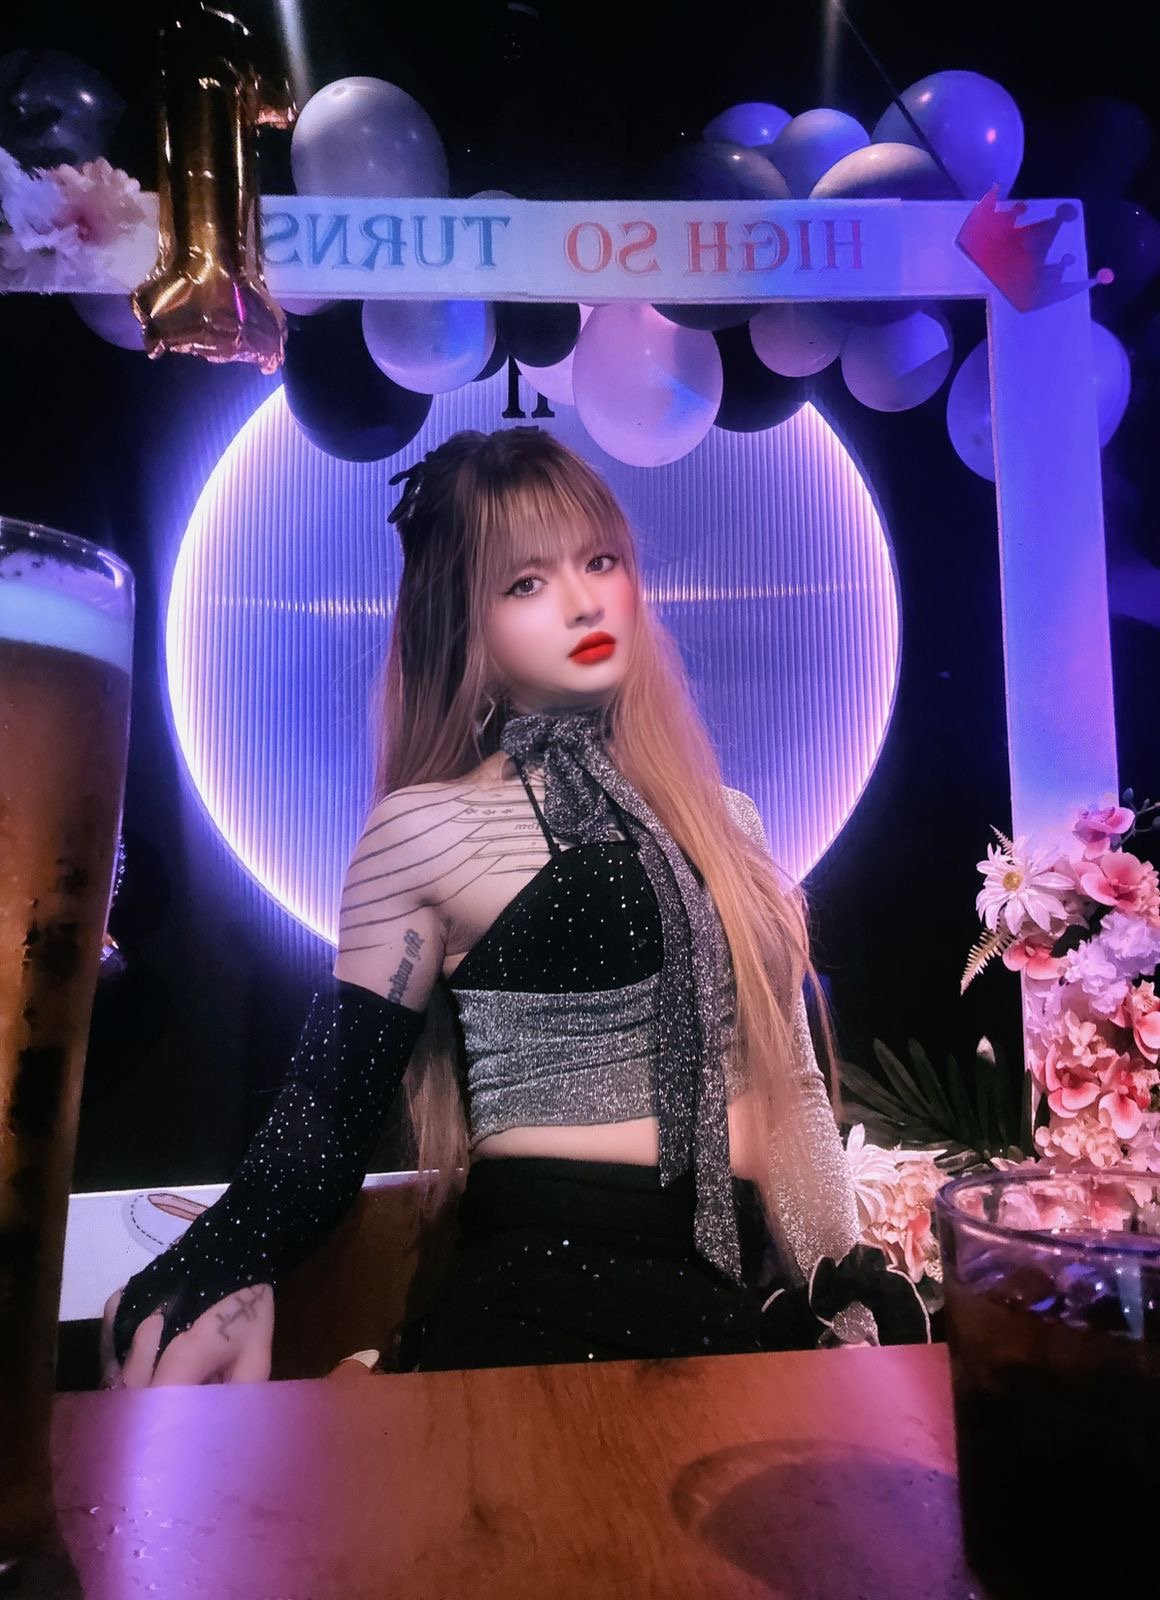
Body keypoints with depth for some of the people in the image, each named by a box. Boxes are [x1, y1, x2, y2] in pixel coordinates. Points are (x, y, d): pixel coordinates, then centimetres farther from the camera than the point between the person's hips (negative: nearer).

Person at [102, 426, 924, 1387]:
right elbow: (334, 1105, -4)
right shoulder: (427, 829, -4)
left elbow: (790, 1078, 14)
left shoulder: (723, 822, 12)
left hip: (764, 1288, 5)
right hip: (556, 1285, -5)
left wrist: (855, 1282, 8)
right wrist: (231, 1269, -23)